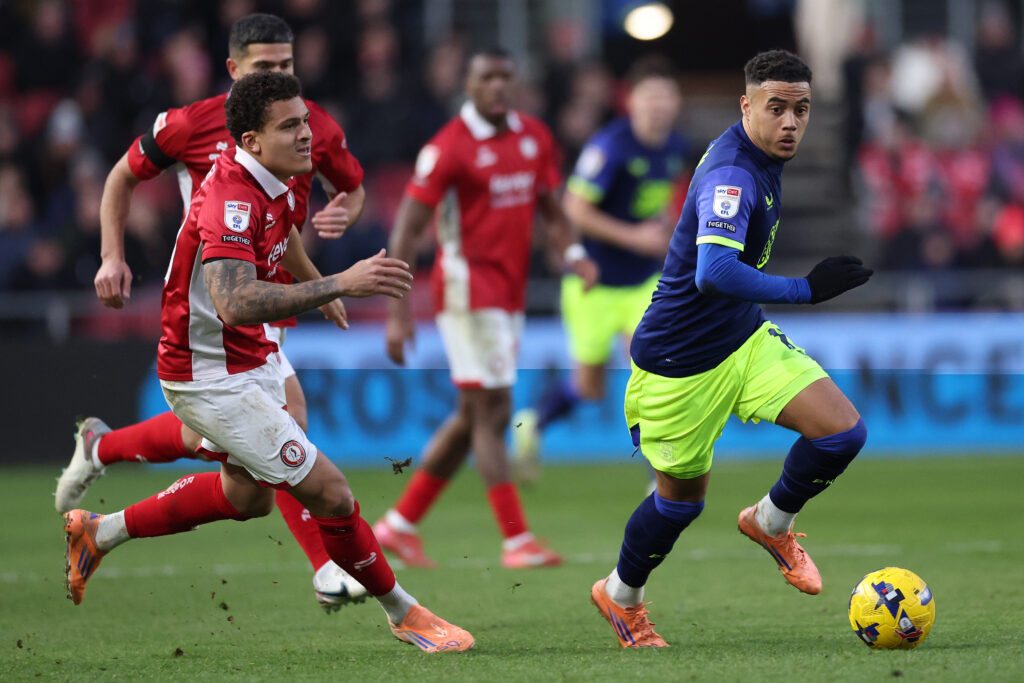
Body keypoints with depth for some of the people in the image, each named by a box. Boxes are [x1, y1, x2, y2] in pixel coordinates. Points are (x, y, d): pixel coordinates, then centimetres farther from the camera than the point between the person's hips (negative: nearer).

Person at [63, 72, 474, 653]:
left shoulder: (277, 183, 1)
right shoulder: (232, 200, -30)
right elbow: (233, 303, -45)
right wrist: (340, 284, -50)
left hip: (252, 361, 11)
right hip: (211, 379, -11)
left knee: (249, 495, 28)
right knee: (330, 494, -11)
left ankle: (100, 531, 39)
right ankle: (403, 613, 6)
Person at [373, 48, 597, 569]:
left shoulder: (534, 137, 9)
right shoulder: (448, 148, -11)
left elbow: (549, 209, 20)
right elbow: (407, 228, -11)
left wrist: (571, 252, -2)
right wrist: (398, 314, -16)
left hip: (510, 292, 8)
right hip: (468, 287, -8)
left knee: (472, 417, 11)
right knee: (493, 411, -10)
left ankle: (399, 525, 20)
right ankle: (516, 541, -10)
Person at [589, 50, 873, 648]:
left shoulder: (760, 160, 2)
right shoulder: (732, 176, -30)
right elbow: (715, 272, -46)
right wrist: (806, 290, -42)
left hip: (744, 337, 8)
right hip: (682, 361, -8)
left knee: (844, 431, -9)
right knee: (684, 497, 9)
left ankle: (772, 522, 19)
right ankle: (621, 595, 38)